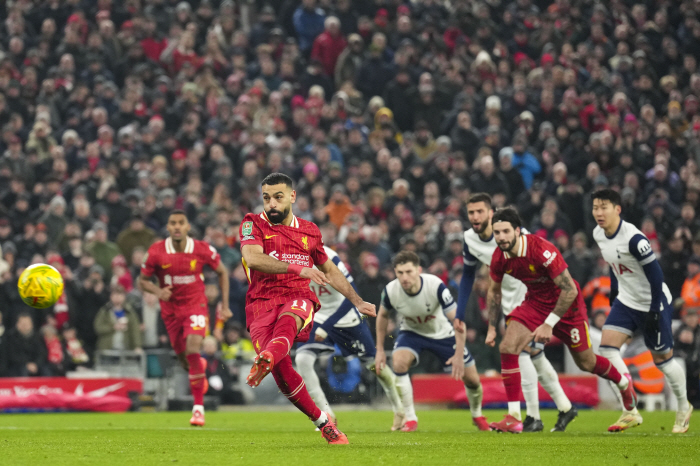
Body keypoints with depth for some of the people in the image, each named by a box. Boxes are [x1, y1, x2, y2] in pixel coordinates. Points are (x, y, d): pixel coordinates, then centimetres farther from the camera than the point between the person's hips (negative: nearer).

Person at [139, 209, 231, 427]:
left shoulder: (202, 250, -13)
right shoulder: (156, 252, -12)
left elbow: (222, 272, 4)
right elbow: (143, 280, 0)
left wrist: (225, 306, 3)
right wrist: (157, 291, -23)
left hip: (196, 305, -2)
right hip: (170, 309, 2)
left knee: (192, 349, -24)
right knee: (183, 357, 10)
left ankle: (198, 407, -17)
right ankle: (200, 367, 52)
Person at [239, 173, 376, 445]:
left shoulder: (309, 231, 18)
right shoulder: (253, 224, 6)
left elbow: (329, 270, 33)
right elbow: (252, 258, -14)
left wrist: (357, 301, 29)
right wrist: (298, 269, -23)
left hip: (299, 299, 1)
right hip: (261, 302, -1)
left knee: (287, 319, -38)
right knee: (282, 372, -20)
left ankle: (265, 360, -69)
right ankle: (323, 423, -5)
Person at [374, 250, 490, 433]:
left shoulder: (436, 286, -35)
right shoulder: (391, 291, -26)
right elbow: (383, 315, -3)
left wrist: (459, 354, -33)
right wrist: (380, 350, -3)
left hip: (442, 333, -1)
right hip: (411, 332, 1)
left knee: (472, 380, 1)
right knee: (398, 362, -30)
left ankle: (477, 416, 35)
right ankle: (410, 419, -16)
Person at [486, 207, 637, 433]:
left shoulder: (541, 250, -33)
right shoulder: (499, 257, -14)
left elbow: (570, 290, -29)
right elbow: (494, 291, 7)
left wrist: (549, 324, -29)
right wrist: (492, 327, 4)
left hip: (566, 304, -5)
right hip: (534, 303, 5)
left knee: (586, 362, 9)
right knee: (507, 347, -17)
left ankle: (624, 382, 43)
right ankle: (514, 418, -13)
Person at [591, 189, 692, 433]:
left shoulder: (634, 238, -26)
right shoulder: (599, 234, -1)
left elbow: (655, 274, -22)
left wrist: (654, 310, -22)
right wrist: (613, 292, 18)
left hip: (654, 303, -7)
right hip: (626, 302, 7)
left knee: (662, 359, 4)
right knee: (607, 347, -10)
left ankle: (684, 407, 30)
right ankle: (630, 412, -8)